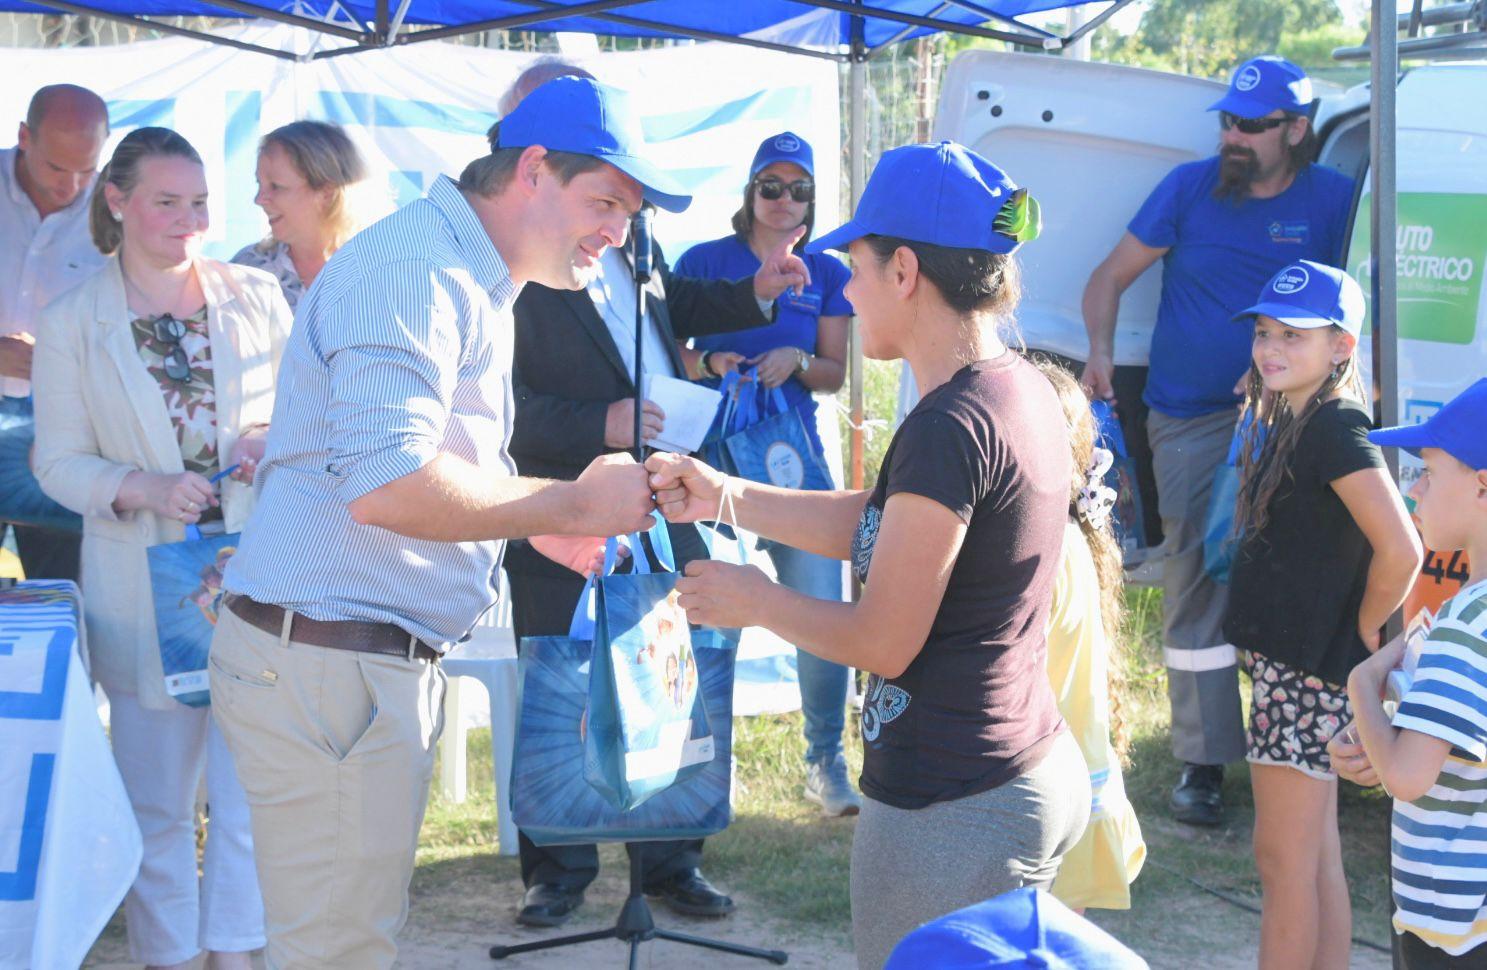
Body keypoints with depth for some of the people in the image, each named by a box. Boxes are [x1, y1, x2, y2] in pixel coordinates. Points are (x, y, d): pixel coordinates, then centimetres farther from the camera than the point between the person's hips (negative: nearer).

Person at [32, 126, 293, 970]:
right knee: (158, 799, 7)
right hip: (148, 593, -1)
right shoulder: (73, 324, 2)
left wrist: (275, 440, -9)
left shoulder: (257, 296, 6)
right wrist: (142, 488, -17)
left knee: (252, 786, 0)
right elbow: (59, 462, 1)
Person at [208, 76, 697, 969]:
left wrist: (542, 518, 11)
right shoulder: (417, 263, -16)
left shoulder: (474, 283, 19)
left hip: (391, 659, 10)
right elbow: (385, 484, -27)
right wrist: (570, 506, -16)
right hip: (329, 660, -10)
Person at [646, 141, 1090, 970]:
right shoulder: (1024, 391, 6)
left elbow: (882, 642, -16)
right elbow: (880, 525, 16)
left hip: (952, 810, -9)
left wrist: (755, 601, 0)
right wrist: (724, 496, 13)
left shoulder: (950, 426, -22)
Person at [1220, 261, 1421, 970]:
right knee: (1316, 857, 15)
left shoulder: (1336, 428, -18)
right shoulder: (1288, 423, 11)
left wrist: (1363, 631, -12)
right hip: (1286, 664, 10)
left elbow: (1401, 551, -25)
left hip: (1308, 671, -10)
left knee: (1283, 858, -3)